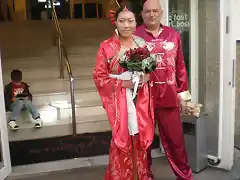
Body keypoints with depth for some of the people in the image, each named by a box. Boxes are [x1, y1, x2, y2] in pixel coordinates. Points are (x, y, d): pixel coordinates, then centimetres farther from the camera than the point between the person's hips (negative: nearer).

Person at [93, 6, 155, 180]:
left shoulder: (142, 44, 8)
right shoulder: (107, 46, -5)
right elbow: (99, 76, -6)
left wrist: (144, 78, -7)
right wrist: (124, 83, -16)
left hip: (141, 100, 4)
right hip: (120, 101, -3)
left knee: (141, 140, 10)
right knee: (122, 141, 0)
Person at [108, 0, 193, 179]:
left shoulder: (173, 35, 8)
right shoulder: (134, 36, -2)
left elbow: (180, 66, 9)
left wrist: (183, 93, 8)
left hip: (169, 97, 2)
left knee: (175, 138, 11)